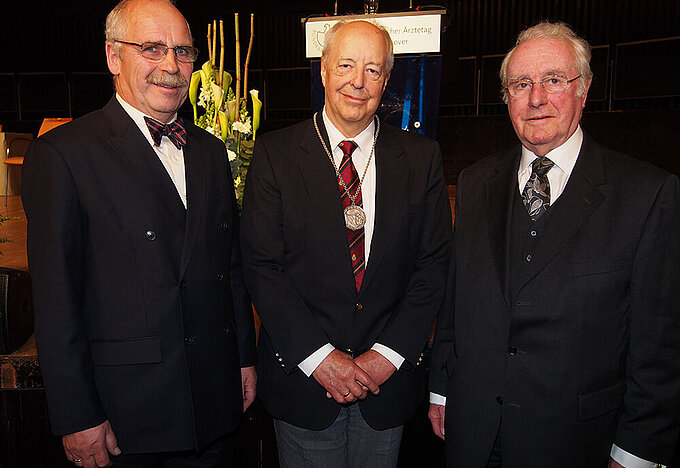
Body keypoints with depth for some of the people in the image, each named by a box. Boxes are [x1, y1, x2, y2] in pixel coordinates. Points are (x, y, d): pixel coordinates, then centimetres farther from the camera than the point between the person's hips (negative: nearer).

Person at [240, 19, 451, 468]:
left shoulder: (422, 157, 0)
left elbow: (433, 264, -2)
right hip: (301, 376, -1)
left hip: (389, 377, 2)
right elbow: (261, 266, -9)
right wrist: (318, 356, -14)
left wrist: (388, 354, -10)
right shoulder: (275, 154, -5)